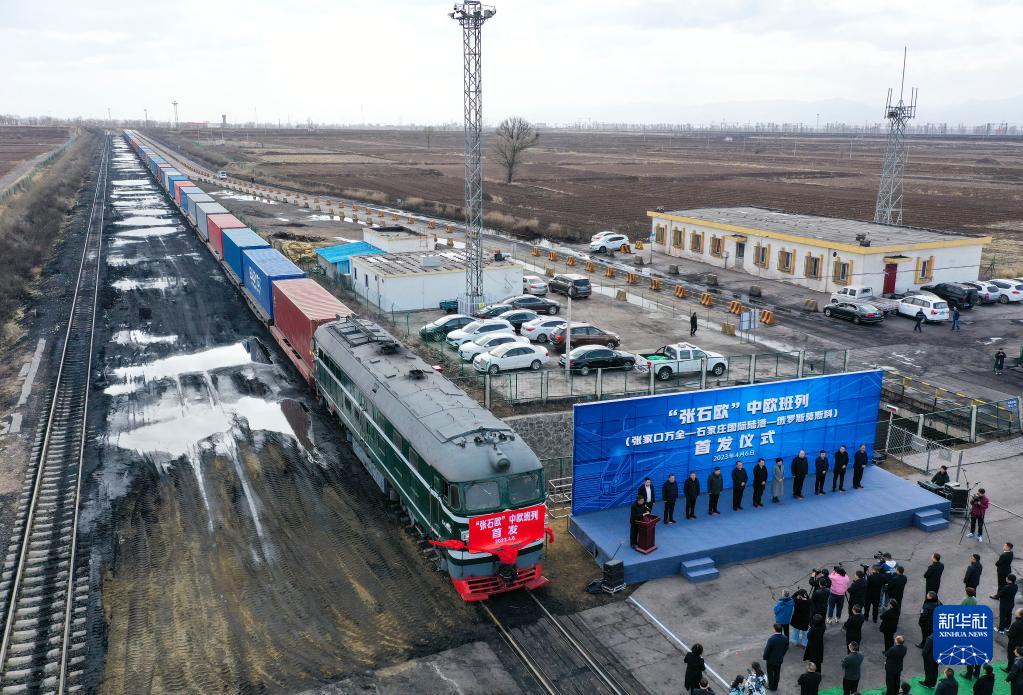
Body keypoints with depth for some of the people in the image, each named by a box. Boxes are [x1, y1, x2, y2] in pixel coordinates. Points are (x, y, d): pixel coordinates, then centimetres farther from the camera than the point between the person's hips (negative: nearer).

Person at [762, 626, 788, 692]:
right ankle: (775, 686, 37)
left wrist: (765, 658, -5)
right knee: (777, 673, 22)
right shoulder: (785, 638, -15)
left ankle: (771, 687, 31)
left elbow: (767, 650, -23)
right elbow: (786, 648, 1)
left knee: (770, 673, 17)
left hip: (771, 660, -4)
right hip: (779, 659, 4)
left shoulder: (771, 639, -32)